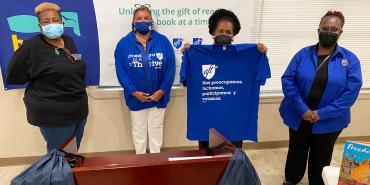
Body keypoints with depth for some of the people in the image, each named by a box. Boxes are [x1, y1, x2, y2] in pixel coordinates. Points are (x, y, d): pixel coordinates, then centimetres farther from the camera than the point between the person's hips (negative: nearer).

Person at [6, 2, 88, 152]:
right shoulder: (31, 46, -14)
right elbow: (13, 76, -9)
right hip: (53, 115, -6)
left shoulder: (69, 41, 5)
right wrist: (42, 81, -3)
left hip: (78, 110, 6)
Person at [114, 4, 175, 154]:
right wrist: (133, 92, -16)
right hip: (136, 97, 0)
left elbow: (171, 67, -6)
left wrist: (162, 90, -15)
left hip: (158, 96, 0)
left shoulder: (163, 41, -4)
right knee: (138, 130, 16)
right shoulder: (124, 43, -4)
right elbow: (120, 70, -8)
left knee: (156, 128, 15)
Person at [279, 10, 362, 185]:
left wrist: (322, 113, -19)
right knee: (296, 152, 19)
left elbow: (351, 91, -12)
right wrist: (302, 109, -19)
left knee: (320, 158, 17)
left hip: (329, 122, 0)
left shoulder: (350, 59, -6)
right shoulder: (303, 54, -4)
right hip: (299, 117, 1)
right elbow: (287, 80, -10)